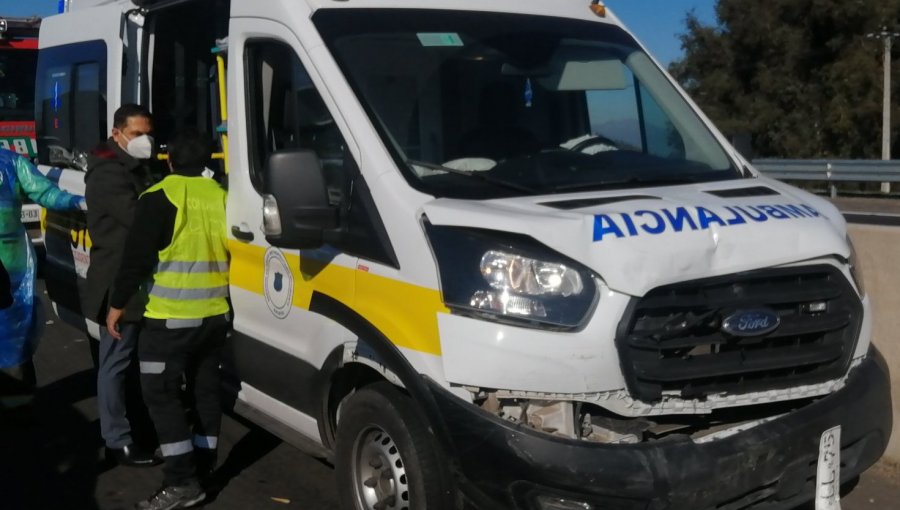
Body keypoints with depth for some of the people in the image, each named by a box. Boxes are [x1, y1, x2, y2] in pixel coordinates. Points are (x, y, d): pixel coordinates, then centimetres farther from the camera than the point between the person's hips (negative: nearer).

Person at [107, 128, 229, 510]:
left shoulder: (160, 198, -10)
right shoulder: (221, 197, 9)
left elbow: (137, 257, -13)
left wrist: (118, 303, -4)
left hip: (171, 318, -7)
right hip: (215, 315, 7)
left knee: (161, 393, -2)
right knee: (205, 389, 16)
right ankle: (203, 465, 25)